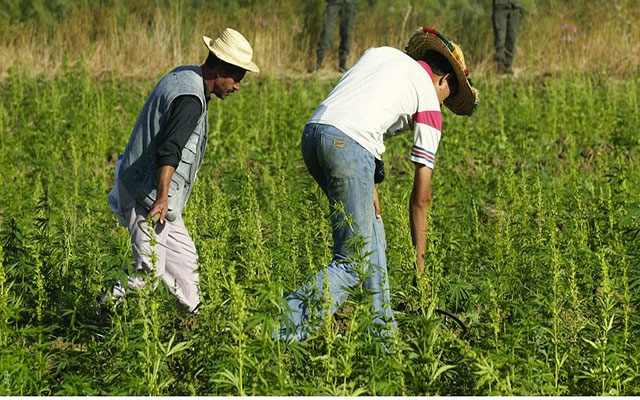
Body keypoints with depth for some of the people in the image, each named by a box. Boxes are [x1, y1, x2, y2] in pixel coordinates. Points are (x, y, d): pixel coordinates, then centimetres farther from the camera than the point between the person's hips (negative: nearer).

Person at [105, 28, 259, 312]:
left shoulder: (183, 76, 9)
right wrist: (161, 199, -42)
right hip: (147, 193, -11)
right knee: (150, 269, -7)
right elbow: (168, 152, -34)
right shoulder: (191, 99, -23)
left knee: (183, 255, 16)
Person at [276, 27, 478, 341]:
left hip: (312, 132, 7)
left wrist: (369, 180, 17)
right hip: (349, 144, -7)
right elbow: (420, 195, 11)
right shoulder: (429, 102, 13)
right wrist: (419, 257, 18)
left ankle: (383, 328, 23)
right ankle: (282, 332, -15)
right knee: (353, 264, -1)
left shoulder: (380, 53, 29)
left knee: (370, 231, 22)